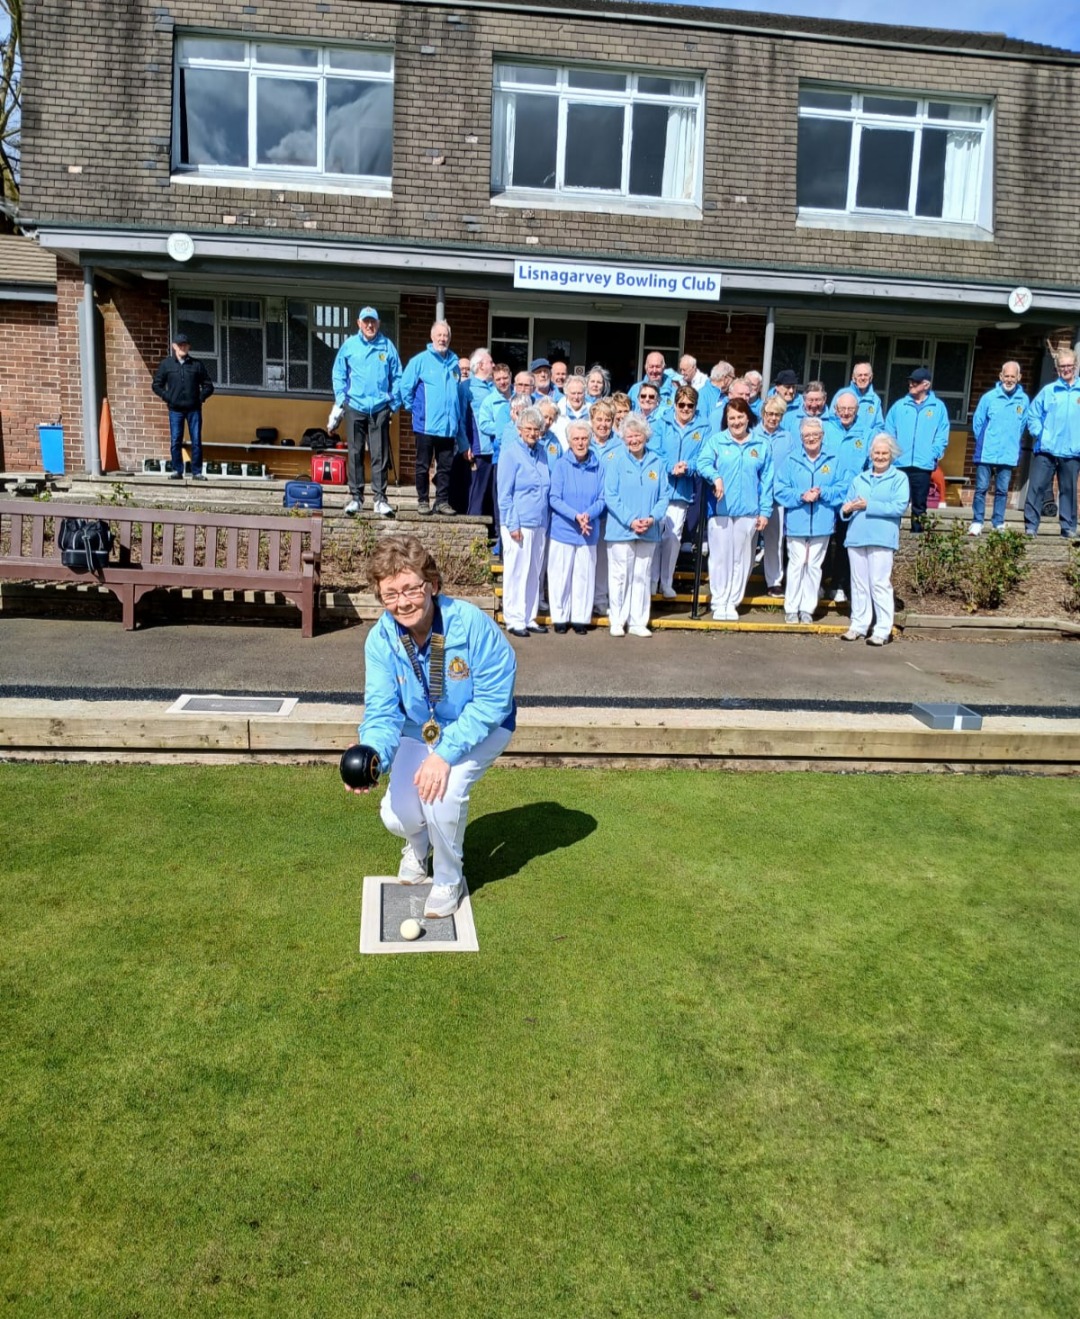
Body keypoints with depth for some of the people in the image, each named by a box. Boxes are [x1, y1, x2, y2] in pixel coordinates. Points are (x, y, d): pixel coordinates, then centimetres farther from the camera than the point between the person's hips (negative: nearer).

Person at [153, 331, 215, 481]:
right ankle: (177, 471, 7)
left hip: (194, 409, 0)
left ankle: (197, 472, 5)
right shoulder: (167, 364, 6)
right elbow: (156, 385, 10)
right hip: (175, 410, 0)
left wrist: (201, 397, -3)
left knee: (196, 441, 0)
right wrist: (167, 397, -2)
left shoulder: (197, 365, 6)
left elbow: (208, 386, 10)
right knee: (175, 441, -1)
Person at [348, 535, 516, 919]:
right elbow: (382, 713, -21)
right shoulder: (380, 639, -21)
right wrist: (371, 755, -44)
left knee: (442, 793, -28)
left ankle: (449, 881, 3)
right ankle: (419, 845, 31)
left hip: (480, 729, -3)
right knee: (397, 816, -12)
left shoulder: (471, 623, -32)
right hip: (419, 732, 3)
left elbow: (492, 700, -27)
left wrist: (445, 753, -34)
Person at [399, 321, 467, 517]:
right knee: (423, 466, 4)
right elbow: (406, 387, -2)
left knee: (445, 467, 7)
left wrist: (459, 419, 12)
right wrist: (414, 409, 1)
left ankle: (442, 501, 14)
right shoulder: (420, 360, -3)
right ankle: (423, 501, 12)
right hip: (426, 425, -4)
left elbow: (460, 396, 17)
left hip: (449, 426, 4)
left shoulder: (454, 364, 10)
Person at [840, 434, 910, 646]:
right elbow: (847, 505, 14)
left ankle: (883, 630, -2)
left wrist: (868, 506, -13)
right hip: (856, 537, 5)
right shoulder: (859, 479, 19)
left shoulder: (899, 478, 4)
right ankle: (859, 626, 15)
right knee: (859, 583, 8)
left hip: (882, 538, -5)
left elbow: (899, 507, -9)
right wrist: (846, 510, -10)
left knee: (880, 584, -6)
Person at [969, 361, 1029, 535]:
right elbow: (977, 422, 3)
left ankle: (999, 523, 13)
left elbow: (1022, 425, 11)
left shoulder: (1024, 400, 2)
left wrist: (1011, 442, 10)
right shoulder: (989, 397, -3)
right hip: (986, 453, -2)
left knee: (1002, 491, 7)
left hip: (1008, 455, 2)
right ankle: (977, 522, 4)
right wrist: (985, 443, 6)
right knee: (981, 488, -1)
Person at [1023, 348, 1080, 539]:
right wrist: (1039, 434, -3)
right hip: (1046, 450, 0)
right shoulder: (1048, 391, 7)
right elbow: (1033, 415, 10)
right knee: (1037, 487, -5)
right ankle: (1031, 526, -2)